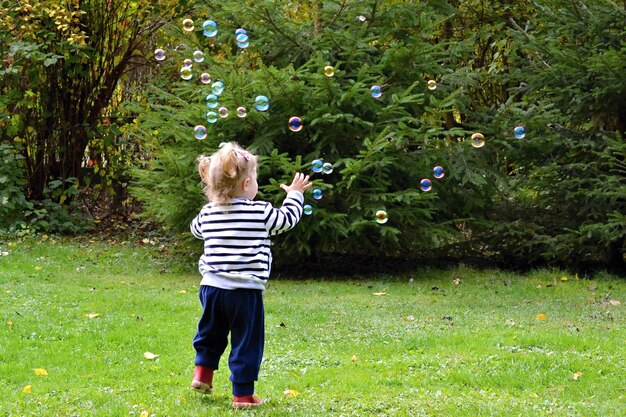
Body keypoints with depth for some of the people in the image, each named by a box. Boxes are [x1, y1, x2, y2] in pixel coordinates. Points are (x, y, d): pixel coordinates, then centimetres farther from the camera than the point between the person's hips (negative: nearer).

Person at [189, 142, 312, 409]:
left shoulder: (208, 213, 4)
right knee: (246, 344, 4)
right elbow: (287, 219, 8)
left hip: (212, 286, 4)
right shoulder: (260, 212, -9)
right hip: (245, 292, -4)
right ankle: (243, 394, 6)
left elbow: (196, 229, 26)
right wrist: (295, 195, 25)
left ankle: (203, 373, 24)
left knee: (211, 334, 27)